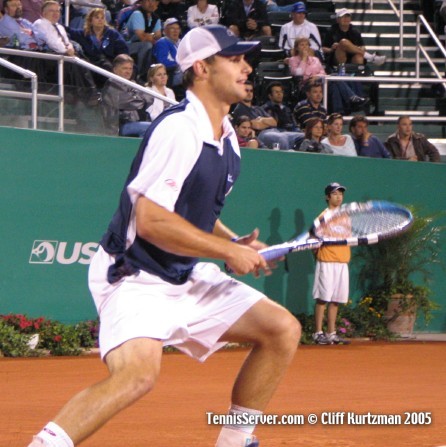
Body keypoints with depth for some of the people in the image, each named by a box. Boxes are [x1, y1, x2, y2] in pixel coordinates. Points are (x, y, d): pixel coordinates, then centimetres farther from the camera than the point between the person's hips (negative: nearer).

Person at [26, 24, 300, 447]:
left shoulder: (226, 137, 9)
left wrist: (237, 242, 5)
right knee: (139, 370, -34)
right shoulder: (179, 129, -20)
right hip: (135, 279, -9)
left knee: (283, 329, 4)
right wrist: (229, 251, -18)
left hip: (187, 277, 9)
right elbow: (150, 221, -25)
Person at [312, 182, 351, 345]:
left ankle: (331, 333, 12)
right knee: (322, 299, -7)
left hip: (342, 262, 6)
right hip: (327, 262, -6)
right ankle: (318, 333, -5)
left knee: (335, 300, 7)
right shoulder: (324, 216, -3)